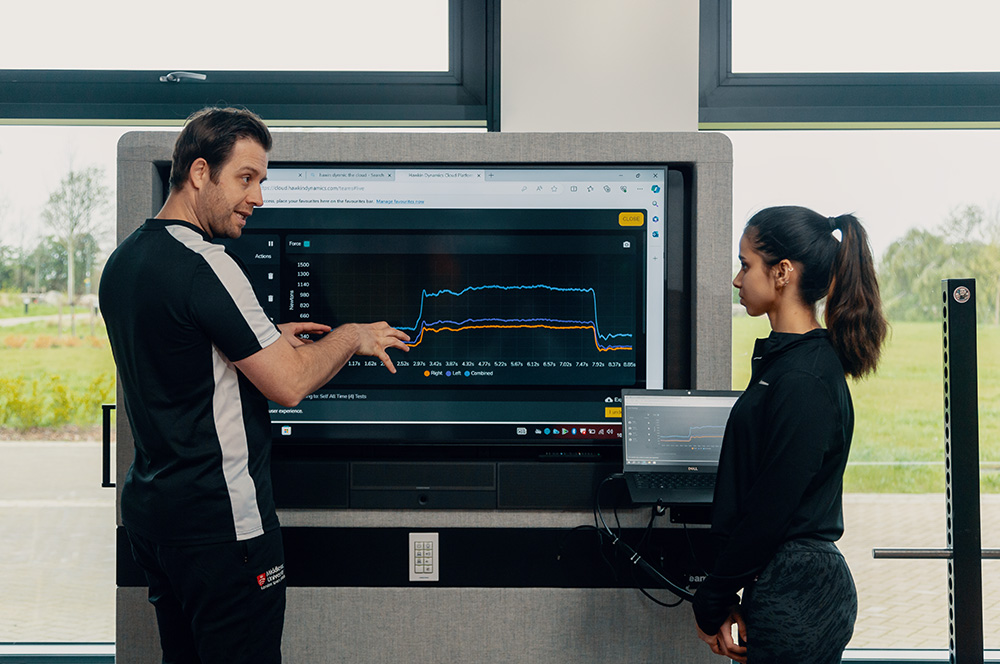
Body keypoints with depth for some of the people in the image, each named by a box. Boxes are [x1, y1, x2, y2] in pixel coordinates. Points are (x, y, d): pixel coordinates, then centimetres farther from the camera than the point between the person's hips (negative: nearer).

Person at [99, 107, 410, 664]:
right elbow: (288, 384, -19)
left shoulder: (123, 262, 11)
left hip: (149, 508, 10)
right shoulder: (204, 266, -19)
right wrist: (351, 336, -2)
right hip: (220, 520, -9)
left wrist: (268, 342, 18)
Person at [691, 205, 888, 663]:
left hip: (795, 595, -9)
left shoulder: (804, 380, -19)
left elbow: (771, 509, -20)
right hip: (804, 584, 9)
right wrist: (729, 597, 13)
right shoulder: (785, 359, 12)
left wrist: (712, 603, -10)